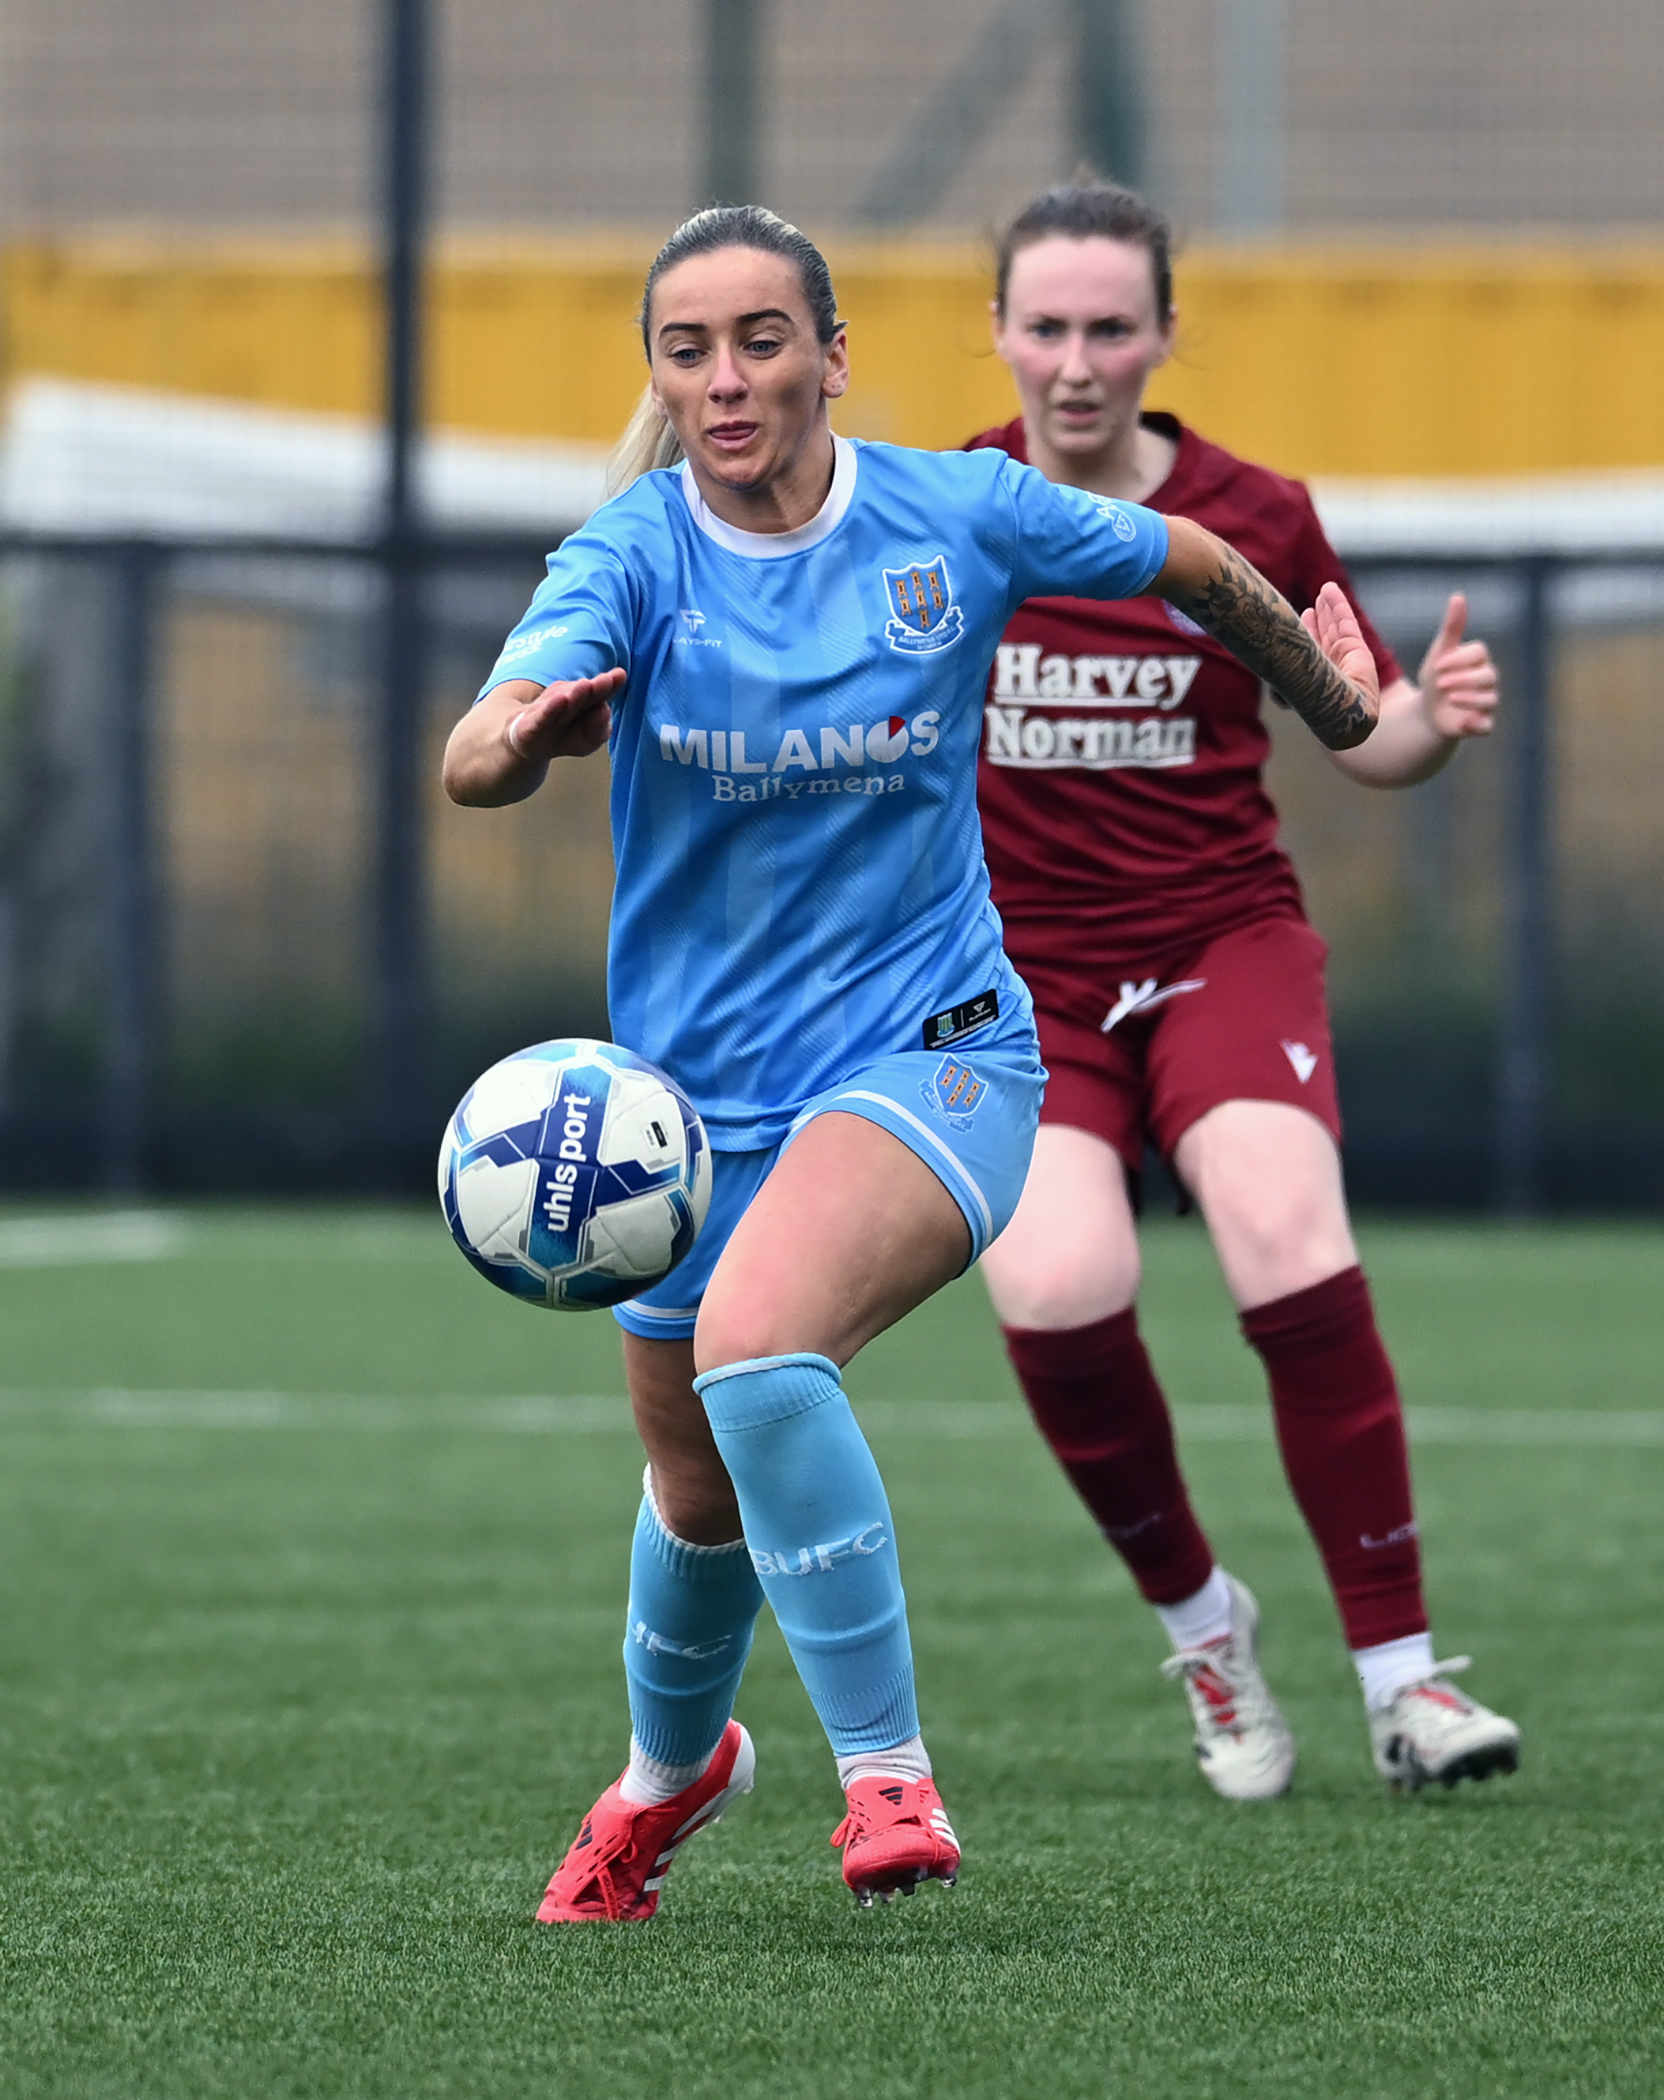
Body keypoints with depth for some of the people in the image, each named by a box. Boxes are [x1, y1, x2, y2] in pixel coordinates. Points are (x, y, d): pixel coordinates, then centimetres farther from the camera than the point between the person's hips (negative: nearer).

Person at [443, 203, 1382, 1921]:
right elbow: (474, 760, -30)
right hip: (697, 1084, 3)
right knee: (702, 1489, 17)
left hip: (926, 1044, -3)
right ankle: (672, 1763, 51)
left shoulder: (959, 519, -10)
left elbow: (1194, 565, 10)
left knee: (755, 1344, -32)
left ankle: (886, 1776, -21)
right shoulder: (632, 558, -12)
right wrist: (520, 730, -54)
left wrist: (1340, 705, 24)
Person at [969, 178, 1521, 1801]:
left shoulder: (1253, 523, 0)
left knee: (1288, 1243, -27)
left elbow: (1362, 737, 7)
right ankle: (1198, 1621, 1)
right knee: (1059, 1286, -26)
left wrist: (1434, 718, -14)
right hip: (1018, 975, 1)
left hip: (1224, 942, 0)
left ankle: (1401, 1680, -17)